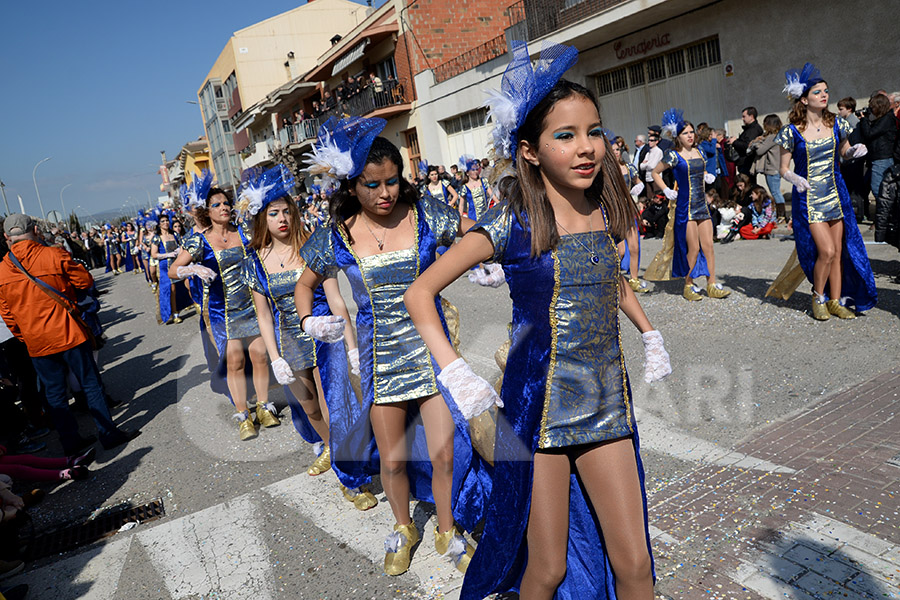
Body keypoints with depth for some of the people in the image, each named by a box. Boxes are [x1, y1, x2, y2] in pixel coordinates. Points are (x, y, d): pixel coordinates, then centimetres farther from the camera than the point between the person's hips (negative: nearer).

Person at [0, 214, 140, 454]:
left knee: (55, 394, 13)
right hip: (68, 335, -3)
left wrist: (24, 337, 19)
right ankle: (109, 434, 14)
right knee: (91, 384, 8)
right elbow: (85, 281, -3)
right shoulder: (53, 255, -12)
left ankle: (71, 442, 22)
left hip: (36, 343, 3)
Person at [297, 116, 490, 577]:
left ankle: (447, 533, 32)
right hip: (379, 357, 1)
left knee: (444, 452, 3)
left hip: (430, 347, 0)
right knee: (392, 459, 13)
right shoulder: (337, 235, -4)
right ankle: (403, 528, 43)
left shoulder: (425, 215, -6)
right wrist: (308, 321, -6)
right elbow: (305, 283, 12)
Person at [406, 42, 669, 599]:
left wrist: (649, 332, 15)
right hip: (537, 407, -4)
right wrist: (455, 371, -19)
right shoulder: (512, 224, -14)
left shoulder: (606, 211, 1)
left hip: (608, 405, 4)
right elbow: (420, 293, -10)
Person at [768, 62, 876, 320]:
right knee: (827, 251, -12)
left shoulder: (836, 124, 4)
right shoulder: (792, 131, -8)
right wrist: (794, 178, -24)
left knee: (839, 251, 6)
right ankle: (818, 297, 11)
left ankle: (836, 301, 19)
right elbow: (784, 168, -4)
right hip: (808, 197, -4)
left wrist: (855, 150, -3)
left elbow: (843, 152, 18)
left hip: (835, 193, 5)